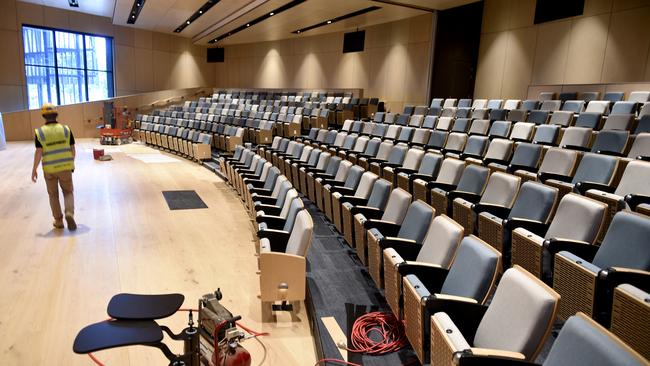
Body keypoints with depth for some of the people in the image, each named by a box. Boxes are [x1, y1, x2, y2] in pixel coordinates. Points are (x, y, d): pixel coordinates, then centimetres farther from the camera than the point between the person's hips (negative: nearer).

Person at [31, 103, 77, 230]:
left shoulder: (40, 132, -7)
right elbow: (72, 149, 0)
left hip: (49, 169, 0)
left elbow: (38, 153, -11)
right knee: (68, 192, 13)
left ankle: (58, 221, 19)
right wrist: (72, 163, 16)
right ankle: (69, 214, -12)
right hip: (65, 167, 1)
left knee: (53, 194, 16)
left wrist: (34, 170, -1)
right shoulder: (66, 129, -3)